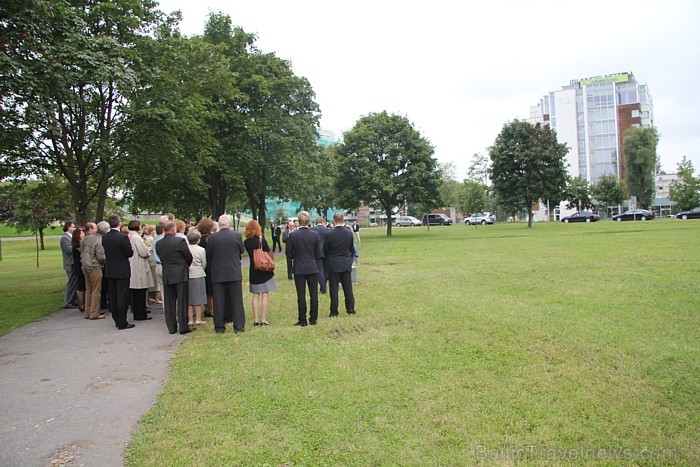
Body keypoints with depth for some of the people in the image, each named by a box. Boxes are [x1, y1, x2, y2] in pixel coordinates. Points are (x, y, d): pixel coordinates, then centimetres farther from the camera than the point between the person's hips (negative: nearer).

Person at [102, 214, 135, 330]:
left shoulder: (104, 237, 1)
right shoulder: (122, 237, -19)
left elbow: (106, 252, 9)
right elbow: (130, 253, -14)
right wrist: (129, 243, 1)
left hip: (109, 270, 6)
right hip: (122, 271, -6)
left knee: (113, 297, 14)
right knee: (123, 297, 0)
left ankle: (117, 320, 23)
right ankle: (122, 323, 3)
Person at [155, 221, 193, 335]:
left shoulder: (158, 244, 1)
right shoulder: (180, 241, -13)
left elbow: (161, 258, 9)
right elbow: (189, 257, -5)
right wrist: (186, 266, 15)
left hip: (166, 276, 4)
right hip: (180, 275, -4)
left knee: (169, 303, 10)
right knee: (182, 302, 3)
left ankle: (171, 327, 15)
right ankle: (183, 327, 7)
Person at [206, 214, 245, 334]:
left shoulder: (212, 238, -6)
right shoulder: (237, 236, -7)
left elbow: (208, 257, 3)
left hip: (217, 274, 1)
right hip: (234, 273, 0)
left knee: (218, 301, 8)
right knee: (236, 300, 7)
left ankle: (219, 326, 14)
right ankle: (238, 326, 10)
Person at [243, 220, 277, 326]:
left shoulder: (246, 242, 0)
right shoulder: (261, 240, -12)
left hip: (253, 272, 4)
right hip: (264, 271, -4)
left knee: (255, 296, 9)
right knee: (264, 296, 1)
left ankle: (256, 320, 10)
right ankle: (263, 320, 1)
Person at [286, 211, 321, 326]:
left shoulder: (293, 235, -10)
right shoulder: (315, 235, -6)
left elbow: (289, 253, -4)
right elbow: (318, 254, 0)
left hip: (299, 269, -1)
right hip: (312, 268, 1)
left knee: (301, 296, 5)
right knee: (313, 295, 9)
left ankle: (302, 320, 9)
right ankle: (313, 319, 14)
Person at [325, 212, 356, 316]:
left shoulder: (329, 234, -14)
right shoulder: (349, 233, -4)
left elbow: (325, 250, -4)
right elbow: (352, 249, 7)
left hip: (333, 264, -3)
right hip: (346, 263, 3)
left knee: (334, 288, 4)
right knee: (348, 288, 11)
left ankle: (334, 311, 8)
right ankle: (350, 309, 17)